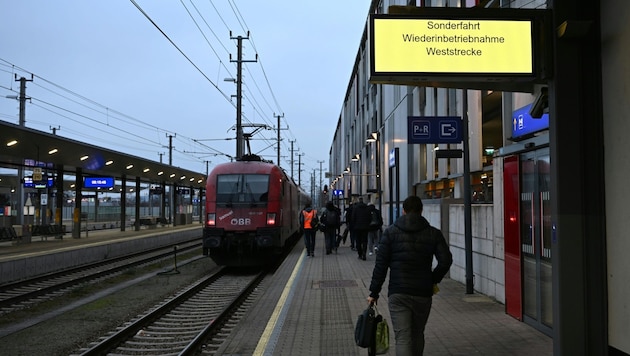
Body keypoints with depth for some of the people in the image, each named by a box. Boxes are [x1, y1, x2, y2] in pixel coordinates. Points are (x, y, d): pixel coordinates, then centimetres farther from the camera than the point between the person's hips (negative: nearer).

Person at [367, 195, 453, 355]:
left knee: (402, 338, -3)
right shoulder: (433, 233, 3)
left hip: (397, 294, -2)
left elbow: (381, 265, -4)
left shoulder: (390, 232, 0)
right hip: (423, 293, 2)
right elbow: (446, 260, -7)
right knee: (418, 334, 20)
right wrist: (434, 279, 9)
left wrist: (374, 292, 1)